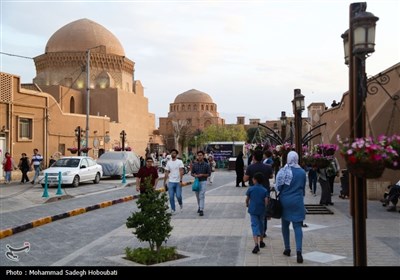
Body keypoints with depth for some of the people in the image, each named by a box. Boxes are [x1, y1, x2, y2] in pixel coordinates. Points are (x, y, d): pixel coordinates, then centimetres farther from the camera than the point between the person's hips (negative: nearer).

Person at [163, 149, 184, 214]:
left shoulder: (179, 162, -2)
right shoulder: (168, 162, 9)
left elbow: (181, 171, -10)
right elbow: (166, 173, 11)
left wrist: (180, 180, -20)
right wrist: (164, 182, 8)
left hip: (178, 182, -3)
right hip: (171, 182, 3)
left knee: (178, 196, -6)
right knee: (171, 197, 1)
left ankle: (180, 204, 25)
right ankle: (172, 209, 12)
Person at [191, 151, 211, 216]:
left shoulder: (206, 165, -3)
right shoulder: (195, 164, 6)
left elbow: (209, 174, -1)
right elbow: (192, 173, 10)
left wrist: (202, 175, -16)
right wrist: (194, 175, -12)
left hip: (203, 182, -4)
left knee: (201, 196, -12)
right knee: (198, 196, 14)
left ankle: (201, 210, -13)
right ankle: (199, 207, 34)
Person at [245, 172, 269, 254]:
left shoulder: (250, 189, -5)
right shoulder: (264, 190, -3)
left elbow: (247, 199, 4)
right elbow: (266, 201, -9)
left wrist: (247, 204, 25)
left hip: (253, 210, -2)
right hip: (262, 211, 2)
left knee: (255, 226, -4)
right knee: (261, 224, 21)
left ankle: (256, 244, -21)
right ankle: (261, 242, 36)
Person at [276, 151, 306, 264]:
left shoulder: (283, 171, -10)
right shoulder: (302, 172, -1)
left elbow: (278, 186, -6)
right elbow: (303, 187, 9)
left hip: (285, 201, -1)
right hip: (297, 201, 1)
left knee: (285, 225, 15)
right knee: (297, 226, 0)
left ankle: (287, 249, 23)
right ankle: (299, 251, -13)